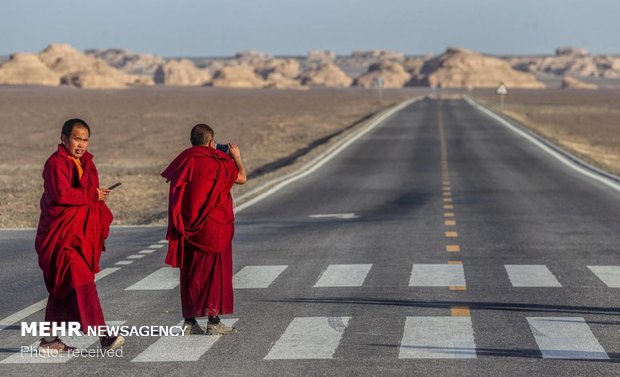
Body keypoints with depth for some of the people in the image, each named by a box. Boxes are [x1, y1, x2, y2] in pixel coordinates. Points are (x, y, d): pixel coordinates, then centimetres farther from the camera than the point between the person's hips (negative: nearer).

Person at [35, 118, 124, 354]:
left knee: (61, 289, 11)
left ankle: (50, 341, 17)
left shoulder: (85, 163, 17)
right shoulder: (56, 163, -10)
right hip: (61, 236, -9)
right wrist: (93, 195, -15)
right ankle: (103, 335, -20)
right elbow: (62, 194, -23)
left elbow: (93, 197, 20)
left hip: (81, 235, 9)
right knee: (81, 281, -16)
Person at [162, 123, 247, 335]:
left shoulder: (183, 161, 2)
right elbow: (242, 178, -1)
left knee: (190, 272, 11)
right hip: (215, 228, -4)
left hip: (187, 228, 4)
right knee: (216, 271, 5)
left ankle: (189, 321, 13)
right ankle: (214, 322, 4)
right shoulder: (218, 162, -10)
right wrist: (236, 157, 17)